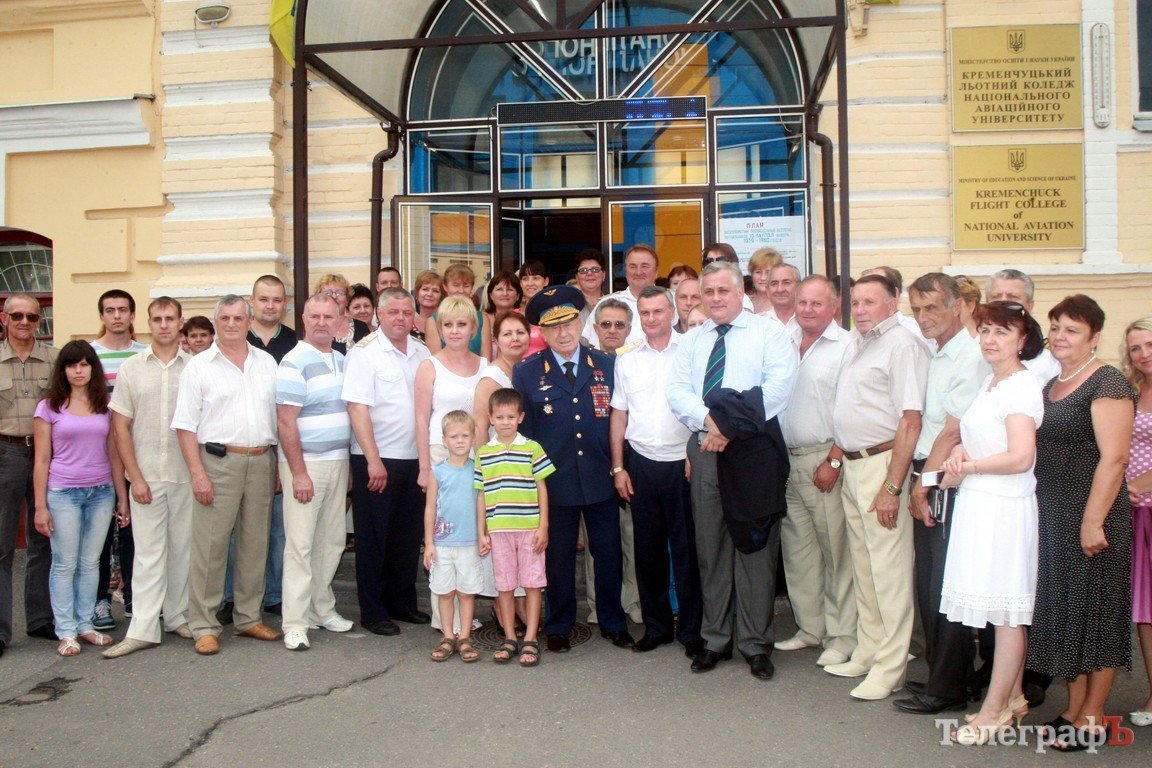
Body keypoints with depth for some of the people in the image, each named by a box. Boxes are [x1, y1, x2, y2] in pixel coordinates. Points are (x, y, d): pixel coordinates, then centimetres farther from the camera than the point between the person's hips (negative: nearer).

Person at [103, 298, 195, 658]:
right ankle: (143, 628, 5)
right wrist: (136, 477, -3)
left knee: (183, 548, 8)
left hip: (186, 475, 0)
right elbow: (120, 427, 3)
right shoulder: (131, 368, 4)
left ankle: (178, 616, 21)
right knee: (148, 552, 1)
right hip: (146, 476, 0)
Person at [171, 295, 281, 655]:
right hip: (218, 462, -4)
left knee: (255, 544, 10)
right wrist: (198, 473, -12)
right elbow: (186, 426, -3)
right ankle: (204, 626, 7)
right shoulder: (198, 366, 1)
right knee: (210, 545, -3)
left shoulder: (266, 363, 12)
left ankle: (249, 618, 22)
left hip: (261, 462, 4)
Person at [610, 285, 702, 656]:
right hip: (641, 463, 3)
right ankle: (656, 625, 23)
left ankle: (691, 629, 16)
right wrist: (618, 467, 7)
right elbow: (618, 416, 11)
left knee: (687, 548, 3)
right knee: (647, 547, 9)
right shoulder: (627, 361, 10)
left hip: (683, 462, -3)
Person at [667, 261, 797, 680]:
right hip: (704, 450, 4)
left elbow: (777, 387, -11)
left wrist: (731, 425, -16)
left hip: (754, 450, -4)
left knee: (755, 546, 1)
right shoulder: (691, 340, 17)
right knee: (710, 547, 9)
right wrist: (710, 419, -14)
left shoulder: (769, 332, 3)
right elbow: (676, 390, 4)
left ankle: (755, 643, 12)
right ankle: (715, 639, 20)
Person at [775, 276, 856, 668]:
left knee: (835, 550, -1)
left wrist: (833, 461, -14)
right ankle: (809, 628, 23)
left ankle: (841, 636, 10)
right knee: (796, 548, 11)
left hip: (824, 460, -6)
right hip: (785, 459, 6)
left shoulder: (846, 347, -6)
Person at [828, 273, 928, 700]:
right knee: (862, 565, 16)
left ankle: (889, 668, 8)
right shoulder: (860, 343, 16)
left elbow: (910, 421, -19)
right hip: (852, 465, 9)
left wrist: (892, 487, -22)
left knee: (889, 570, -2)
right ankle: (867, 653, 28)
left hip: (882, 464, -9)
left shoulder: (902, 345, -13)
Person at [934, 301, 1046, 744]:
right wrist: (960, 452, 2)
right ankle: (1013, 697, 25)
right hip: (978, 504, 9)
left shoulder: (1020, 387, -14)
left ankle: (993, 711, 8)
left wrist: (966, 468, -9)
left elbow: (1021, 457, -21)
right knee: (1007, 612, 15)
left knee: (1007, 611, 0)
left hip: (1004, 508, -9)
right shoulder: (991, 382, 14)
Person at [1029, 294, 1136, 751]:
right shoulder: (1052, 384, 13)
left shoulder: (1108, 384, -12)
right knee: (1064, 610, 13)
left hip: (1092, 516, -8)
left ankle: (1093, 719, 15)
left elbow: (1113, 458, -19)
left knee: (1095, 611, 3)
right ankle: (1073, 709, 25)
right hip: (1053, 516, 8)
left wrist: (1093, 521, -22)